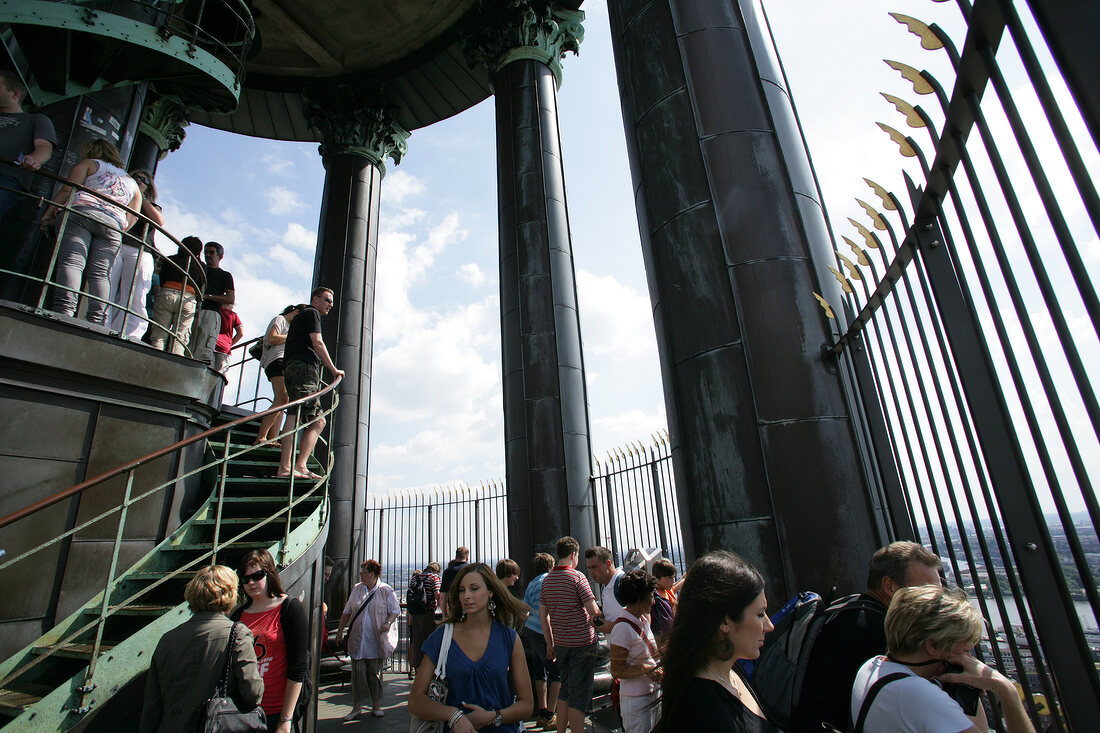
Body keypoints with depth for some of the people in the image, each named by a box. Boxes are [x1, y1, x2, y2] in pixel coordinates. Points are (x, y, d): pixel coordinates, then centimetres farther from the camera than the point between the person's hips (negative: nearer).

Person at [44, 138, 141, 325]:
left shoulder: (89, 164, 20)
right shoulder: (133, 183, 31)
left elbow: (68, 189, 5)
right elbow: (131, 219, 19)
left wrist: (49, 213, 8)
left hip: (81, 212, -3)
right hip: (113, 225, 3)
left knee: (71, 262, -16)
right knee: (100, 273, -7)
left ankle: (64, 308, -35)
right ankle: (97, 319, -24)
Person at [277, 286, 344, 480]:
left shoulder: (300, 316, 36)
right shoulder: (311, 313, 6)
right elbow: (317, 343, -6)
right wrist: (334, 370, -1)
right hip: (304, 366, -10)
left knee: (318, 421, 4)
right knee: (296, 414, -20)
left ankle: (301, 466, -8)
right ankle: (285, 468, -29)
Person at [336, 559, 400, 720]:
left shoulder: (386, 591, -4)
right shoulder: (357, 589, 7)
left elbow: (395, 610, -1)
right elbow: (347, 612, 15)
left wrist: (388, 623, -18)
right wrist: (340, 631, 13)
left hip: (376, 641, -3)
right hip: (357, 640, 3)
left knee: (375, 673, 8)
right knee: (358, 672, 4)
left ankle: (376, 704, 23)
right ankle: (357, 707, 18)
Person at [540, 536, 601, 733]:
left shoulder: (547, 579, 6)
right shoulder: (577, 577, -14)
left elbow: (543, 615, 10)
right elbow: (594, 611, -18)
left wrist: (550, 643, 17)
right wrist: (594, 621, 5)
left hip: (560, 643, 6)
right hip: (582, 642, -6)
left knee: (565, 689, 20)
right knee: (579, 694, 3)